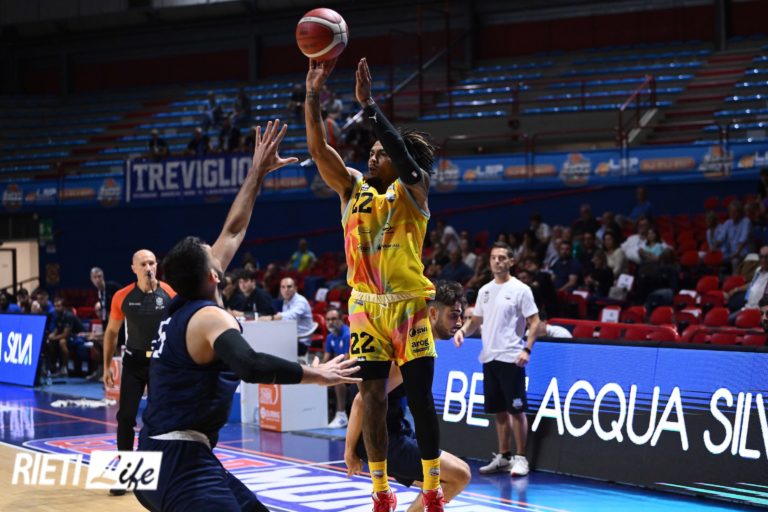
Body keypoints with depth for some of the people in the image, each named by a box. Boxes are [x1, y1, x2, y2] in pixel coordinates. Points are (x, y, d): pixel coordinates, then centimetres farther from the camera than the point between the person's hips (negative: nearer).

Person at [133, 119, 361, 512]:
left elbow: (233, 231, 23)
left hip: (165, 454, 10)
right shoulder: (210, 317, -12)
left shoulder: (182, 308, 14)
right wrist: (316, 375, -23)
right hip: (180, 459, -10)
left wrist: (257, 173, 27)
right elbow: (250, 365, -33)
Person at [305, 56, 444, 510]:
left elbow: (402, 150, -23)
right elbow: (319, 148, -5)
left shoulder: (412, 190, -3)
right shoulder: (353, 187, 7)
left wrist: (368, 103, -29)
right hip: (366, 307, 4)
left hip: (408, 306, -3)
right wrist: (313, 95, -16)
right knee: (372, 399, 2)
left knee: (420, 399, -1)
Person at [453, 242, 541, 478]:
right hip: (489, 358, 6)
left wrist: (527, 349, -17)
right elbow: (476, 320, 21)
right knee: (499, 410, 11)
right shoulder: (485, 291, 13)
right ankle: (503, 457, 18)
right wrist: (463, 330, 0)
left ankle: (520, 458, 1)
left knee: (516, 409, -5)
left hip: (511, 358, -6)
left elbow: (534, 322, -6)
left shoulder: (520, 289, -5)